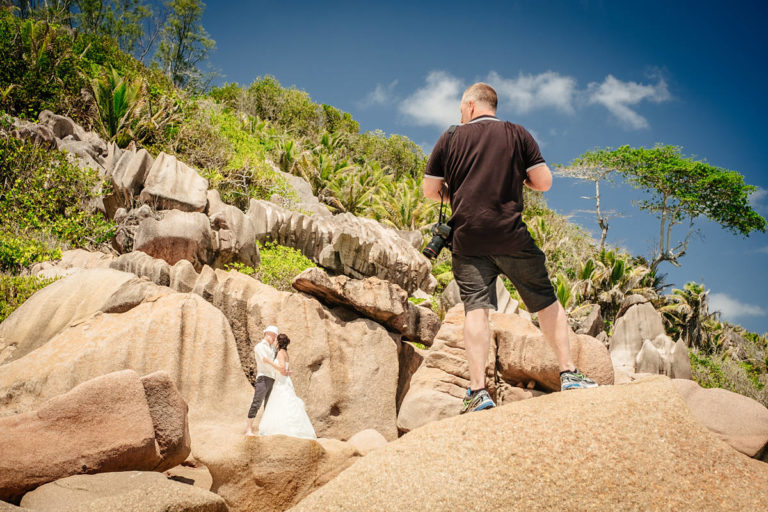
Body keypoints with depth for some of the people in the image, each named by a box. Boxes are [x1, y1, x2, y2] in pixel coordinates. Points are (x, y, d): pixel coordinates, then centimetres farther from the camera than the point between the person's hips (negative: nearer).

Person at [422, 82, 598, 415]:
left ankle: (478, 390, -13)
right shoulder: (517, 135, 8)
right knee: (546, 302, 11)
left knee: (476, 309, -4)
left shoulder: (450, 138, 9)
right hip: (510, 235, 0)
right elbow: (544, 182, 4)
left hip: (467, 239, 0)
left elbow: (430, 191, 10)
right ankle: (569, 374, 12)